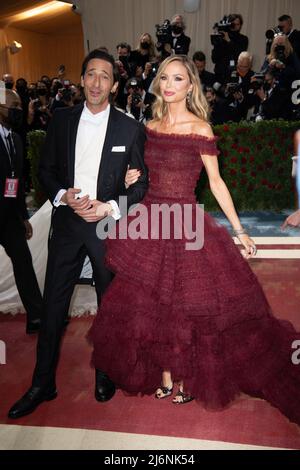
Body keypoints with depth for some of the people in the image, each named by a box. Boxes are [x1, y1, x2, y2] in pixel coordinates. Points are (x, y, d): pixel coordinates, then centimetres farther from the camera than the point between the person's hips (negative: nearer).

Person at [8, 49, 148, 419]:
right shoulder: (61, 120, 4)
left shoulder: (130, 129, -3)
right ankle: (42, 384, 26)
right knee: (52, 306, 7)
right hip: (67, 222, 2)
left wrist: (110, 207, -17)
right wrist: (63, 195, -12)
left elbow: (141, 183, -2)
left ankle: (105, 375, 36)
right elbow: (46, 170, 7)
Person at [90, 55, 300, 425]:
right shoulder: (151, 127, 8)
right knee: (152, 301, 10)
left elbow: (216, 182, -5)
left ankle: (188, 379, 28)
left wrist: (239, 231, -6)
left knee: (185, 303, 5)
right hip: (151, 220, 5)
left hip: (186, 223, -5)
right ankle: (164, 376, 30)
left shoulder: (200, 129, -6)